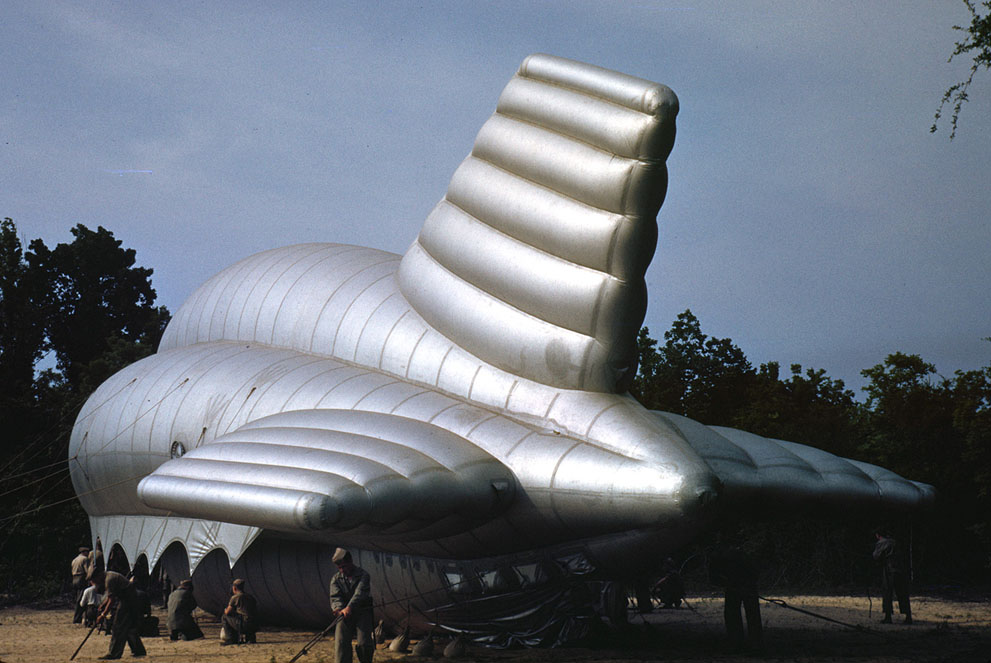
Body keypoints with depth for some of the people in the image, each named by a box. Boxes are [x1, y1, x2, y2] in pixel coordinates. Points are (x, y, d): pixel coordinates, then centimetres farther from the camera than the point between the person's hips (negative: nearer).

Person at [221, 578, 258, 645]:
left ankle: (230, 639, 8)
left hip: (244, 625, -6)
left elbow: (227, 612, 5)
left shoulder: (235, 597, -2)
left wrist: (226, 610, 32)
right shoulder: (251, 597, 17)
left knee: (224, 618, 11)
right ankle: (250, 637, 20)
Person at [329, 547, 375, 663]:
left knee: (364, 644, -14)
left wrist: (349, 607, -40)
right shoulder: (336, 579, 7)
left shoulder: (363, 575, -5)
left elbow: (360, 593, -22)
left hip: (363, 611, -3)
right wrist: (339, 608, -32)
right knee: (341, 642, -17)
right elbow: (335, 597, -7)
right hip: (344, 614, 3)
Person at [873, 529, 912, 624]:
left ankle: (888, 617, 0)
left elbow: (876, 557, -6)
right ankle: (908, 617, 6)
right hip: (902, 570, 5)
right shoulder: (894, 542, 17)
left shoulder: (880, 543, -1)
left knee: (887, 595, 3)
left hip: (889, 571, -5)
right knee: (903, 595, 9)